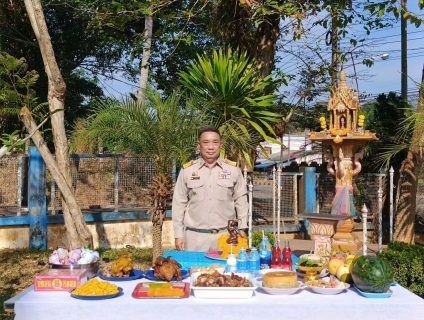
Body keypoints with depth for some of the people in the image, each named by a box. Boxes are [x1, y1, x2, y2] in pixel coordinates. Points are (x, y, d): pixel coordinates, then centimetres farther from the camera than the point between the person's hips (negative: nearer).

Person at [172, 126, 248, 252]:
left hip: (225, 235, 0)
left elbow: (241, 200, 8)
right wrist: (179, 235, 2)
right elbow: (179, 204, 5)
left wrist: (242, 228, 4)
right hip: (195, 236, 0)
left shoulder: (233, 169, 3)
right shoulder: (187, 170, 2)